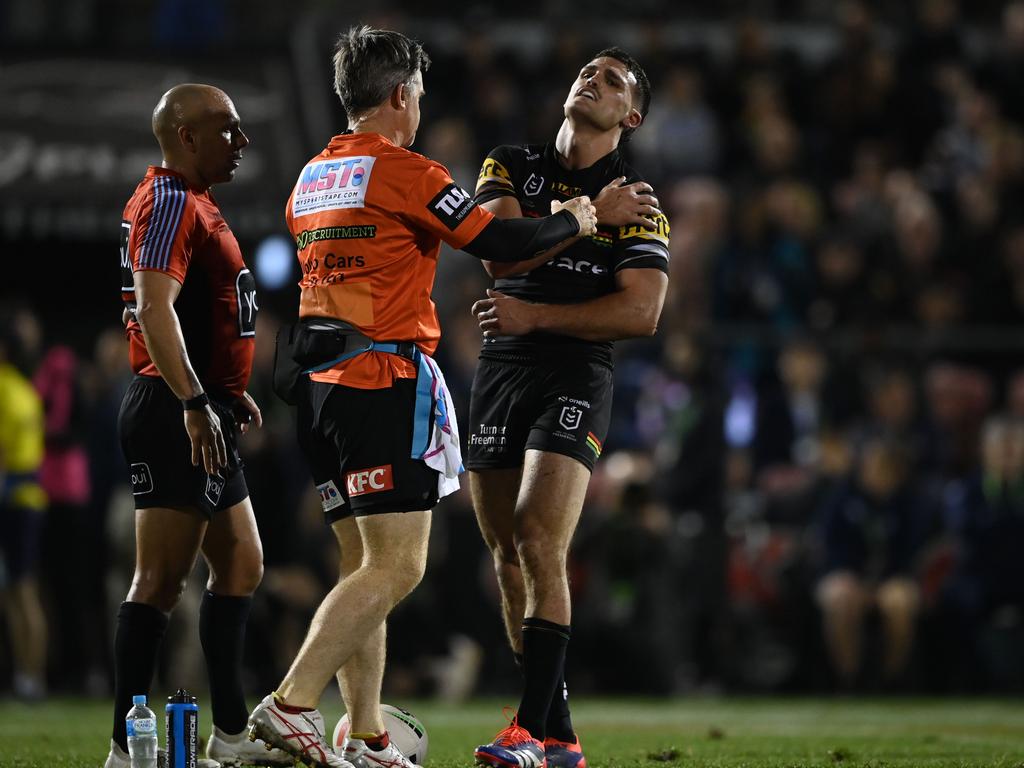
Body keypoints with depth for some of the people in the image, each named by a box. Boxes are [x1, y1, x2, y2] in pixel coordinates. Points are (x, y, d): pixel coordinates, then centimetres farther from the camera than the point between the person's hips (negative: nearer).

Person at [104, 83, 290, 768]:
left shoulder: (193, 201, 19)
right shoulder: (170, 202, -14)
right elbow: (155, 309, -25)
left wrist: (228, 391, 27)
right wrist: (194, 403, -30)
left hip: (204, 416, 11)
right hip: (176, 418, -11)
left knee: (241, 566, 14)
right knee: (162, 580, -10)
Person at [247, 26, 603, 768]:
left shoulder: (312, 177, 16)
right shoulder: (403, 171, -9)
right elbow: (501, 244, -9)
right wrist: (571, 221, 7)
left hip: (322, 385, 9)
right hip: (386, 380, -9)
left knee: (366, 566, 11)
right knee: (397, 566, -10)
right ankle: (291, 705, -20)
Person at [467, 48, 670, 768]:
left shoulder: (637, 204, 1)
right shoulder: (511, 166, 10)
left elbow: (641, 312, -10)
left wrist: (535, 316, -13)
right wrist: (588, 215, -12)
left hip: (576, 376, -4)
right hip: (499, 373, 4)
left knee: (539, 546, -18)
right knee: (508, 558, 4)